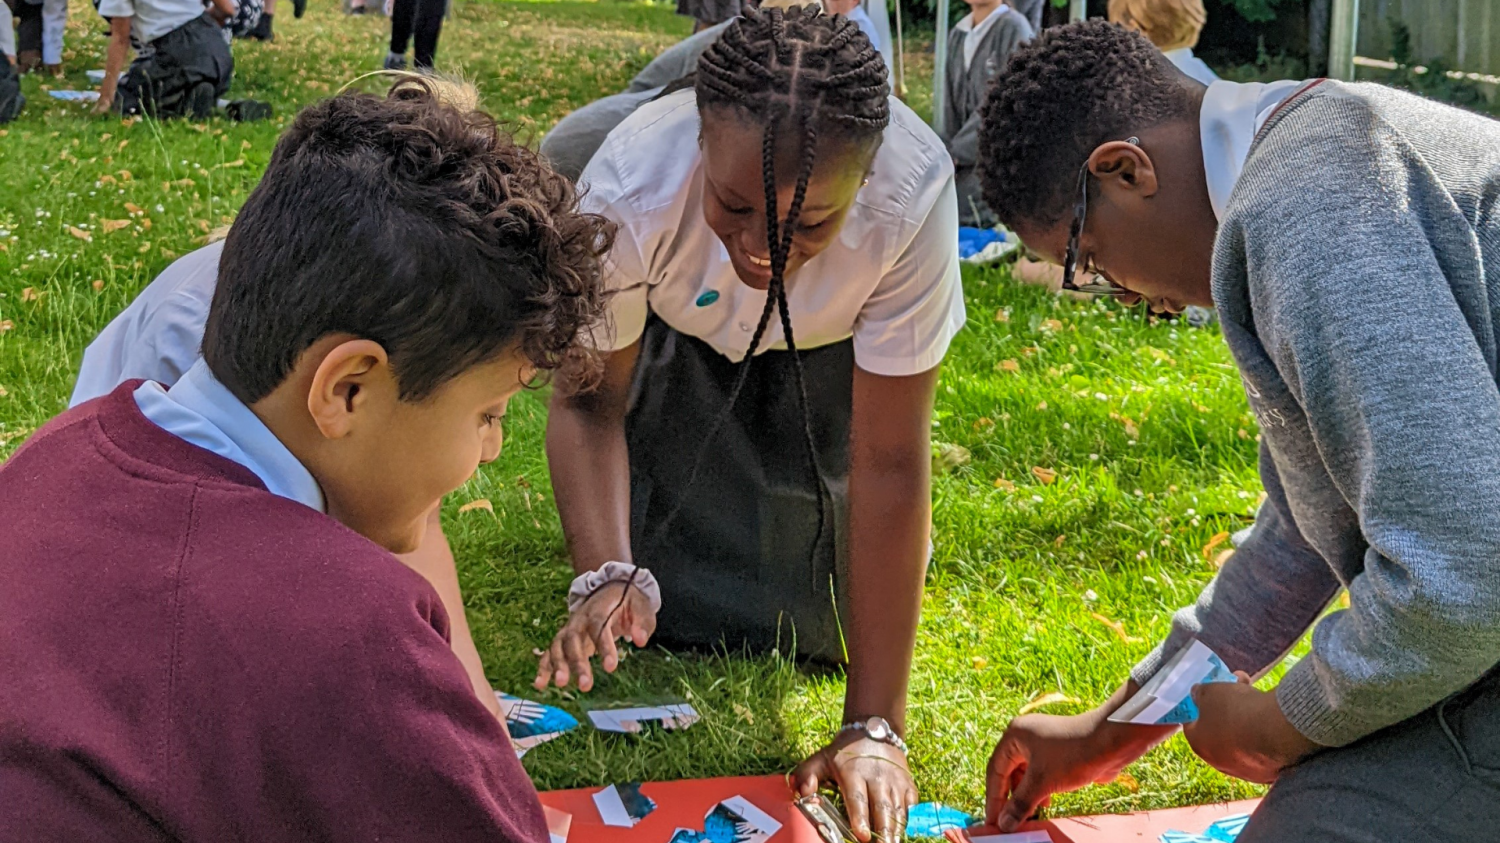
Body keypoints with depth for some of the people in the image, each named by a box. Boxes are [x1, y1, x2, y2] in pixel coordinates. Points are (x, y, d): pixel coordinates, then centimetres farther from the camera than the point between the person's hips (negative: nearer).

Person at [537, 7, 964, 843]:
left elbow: (890, 464, -36)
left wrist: (874, 728, -35)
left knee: (807, 620, -9)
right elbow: (589, 403, -23)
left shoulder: (912, 201, -42)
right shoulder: (629, 194, -40)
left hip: (828, 349, 0)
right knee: (675, 607, -8)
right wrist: (606, 576, -42)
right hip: (678, 334, 1)